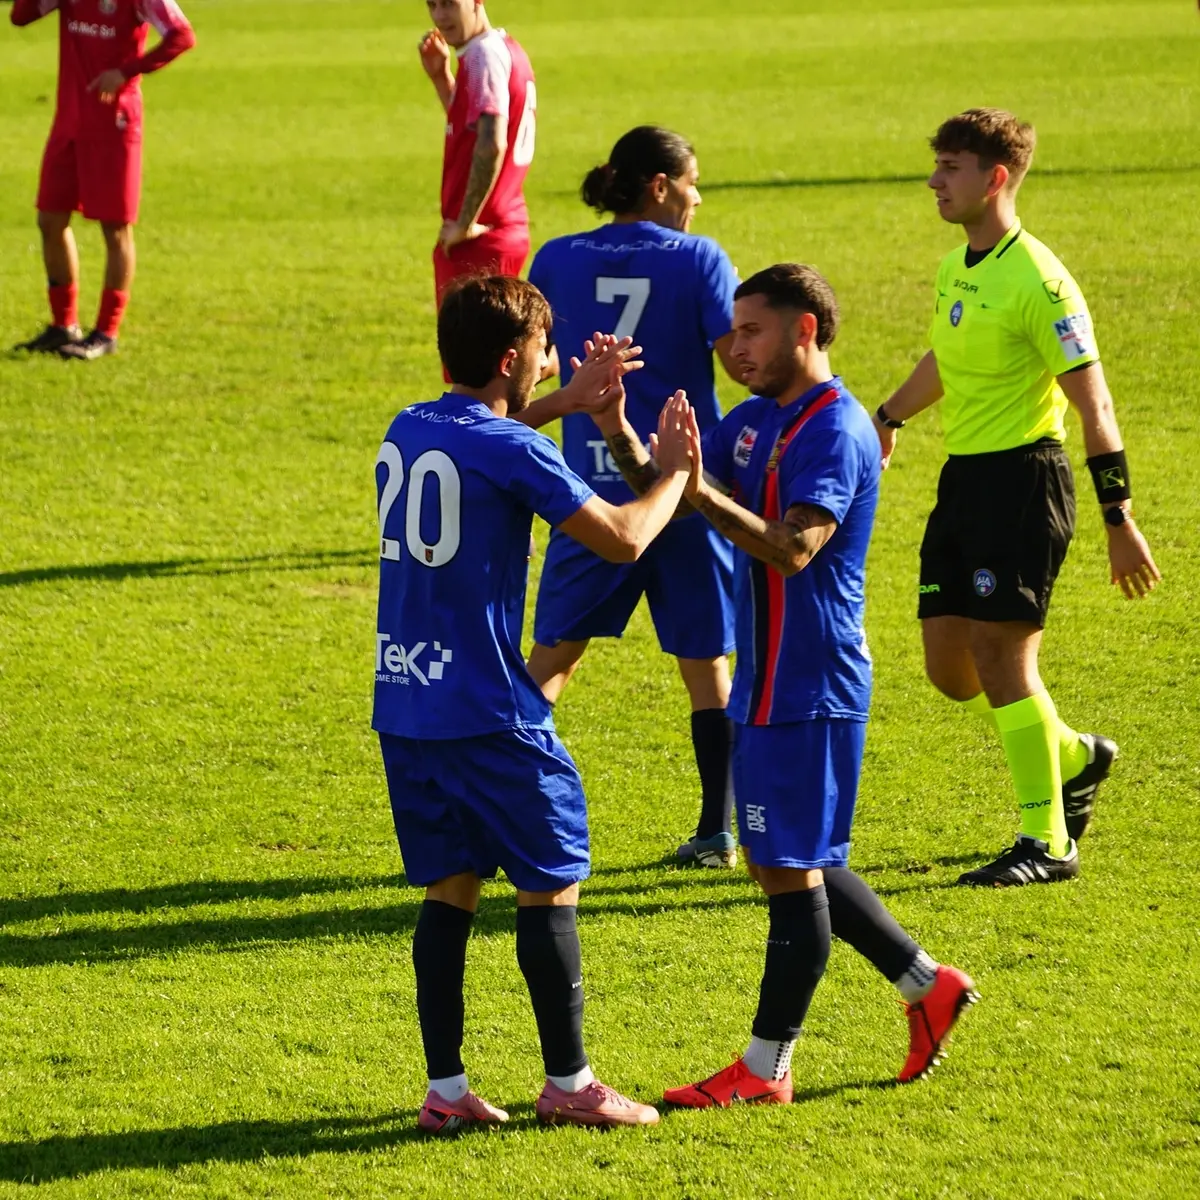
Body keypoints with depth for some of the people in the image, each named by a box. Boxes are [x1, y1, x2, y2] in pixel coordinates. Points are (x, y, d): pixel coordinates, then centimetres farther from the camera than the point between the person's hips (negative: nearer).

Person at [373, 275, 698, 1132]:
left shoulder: (406, 432, 9)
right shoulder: (515, 451, -14)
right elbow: (622, 539, -11)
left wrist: (573, 403, 33)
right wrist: (675, 472, 6)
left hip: (403, 708, 7)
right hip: (490, 715, -7)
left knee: (448, 891, 11)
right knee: (551, 886, 5)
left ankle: (445, 1088, 10)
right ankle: (569, 1082, 9)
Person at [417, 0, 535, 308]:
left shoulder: (484, 54, -17)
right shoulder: (507, 49, 13)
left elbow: (491, 145, -29)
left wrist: (465, 224, -22)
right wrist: (441, 76, 14)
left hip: (480, 238, -10)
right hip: (507, 232, 10)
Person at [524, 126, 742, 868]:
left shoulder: (560, 260, 3)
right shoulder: (699, 260, -6)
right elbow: (741, 359, -12)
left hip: (593, 480, 2)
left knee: (553, 655, 8)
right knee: (705, 658, 9)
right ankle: (718, 830, 11)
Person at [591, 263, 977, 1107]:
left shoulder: (836, 431, -17)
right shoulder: (757, 419, 12)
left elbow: (794, 549, -29)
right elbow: (661, 490, 10)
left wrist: (704, 493, -39)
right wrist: (619, 432, -8)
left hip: (810, 686, -10)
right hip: (767, 682, 10)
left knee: (791, 868, -3)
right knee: (795, 864, 16)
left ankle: (766, 1068, 3)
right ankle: (928, 986, 26)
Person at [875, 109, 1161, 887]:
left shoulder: (1037, 281, -16)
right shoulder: (955, 270, 10)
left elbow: (1094, 404, -17)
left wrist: (1120, 521, -19)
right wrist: (886, 420, 46)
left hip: (1023, 478, -8)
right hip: (963, 476, 8)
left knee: (1000, 653, -10)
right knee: (948, 663, 8)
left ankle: (1049, 843, -1)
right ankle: (1074, 758, 30)